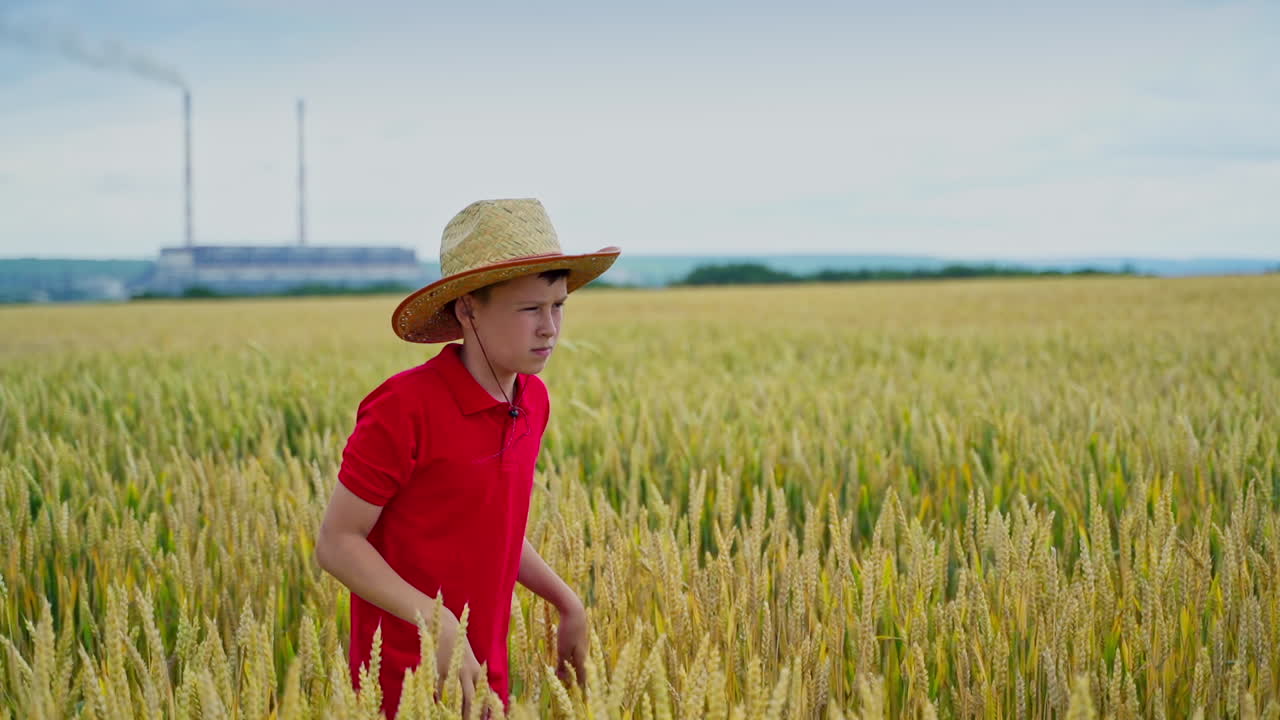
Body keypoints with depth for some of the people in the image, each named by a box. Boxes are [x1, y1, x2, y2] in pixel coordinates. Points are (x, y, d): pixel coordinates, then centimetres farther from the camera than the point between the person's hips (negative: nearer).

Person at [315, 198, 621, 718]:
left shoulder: (532, 401, 3)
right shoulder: (404, 409, -19)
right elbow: (337, 543, -15)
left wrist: (565, 602, 7)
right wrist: (437, 622, -23)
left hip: (483, 673, 6)